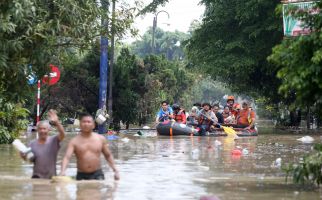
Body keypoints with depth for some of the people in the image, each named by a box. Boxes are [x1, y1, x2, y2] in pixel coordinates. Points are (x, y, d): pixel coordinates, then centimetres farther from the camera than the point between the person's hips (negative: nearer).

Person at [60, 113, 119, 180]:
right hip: (81, 176, -1)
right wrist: (62, 171, -31)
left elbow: (108, 155, 16)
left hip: (97, 175, 1)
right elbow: (67, 157, -14)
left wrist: (115, 170, 8)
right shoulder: (74, 141, -2)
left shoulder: (101, 139, 7)